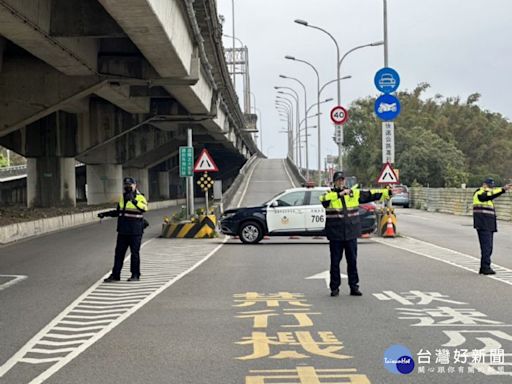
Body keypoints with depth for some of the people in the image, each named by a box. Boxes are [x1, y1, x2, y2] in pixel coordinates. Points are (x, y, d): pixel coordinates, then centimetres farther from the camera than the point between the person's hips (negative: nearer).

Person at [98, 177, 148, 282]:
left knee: (135, 253, 1)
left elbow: (144, 208, -29)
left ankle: (135, 275, 10)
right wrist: (105, 214, 17)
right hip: (123, 230, 6)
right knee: (119, 252, 7)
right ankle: (115, 275, 12)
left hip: (135, 231, -6)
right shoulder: (122, 198, 14)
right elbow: (118, 212, 26)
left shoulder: (140, 197, -7)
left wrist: (134, 201, -42)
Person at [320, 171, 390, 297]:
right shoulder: (330, 194, 0)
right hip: (335, 234, -2)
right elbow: (323, 199, -22)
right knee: (335, 262, 4)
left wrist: (387, 192, 9)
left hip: (351, 234, 2)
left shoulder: (354, 193, 9)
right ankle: (334, 288, 12)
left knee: (352, 261, 7)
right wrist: (339, 194, -24)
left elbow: (371, 194, 12)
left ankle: (354, 287, 15)